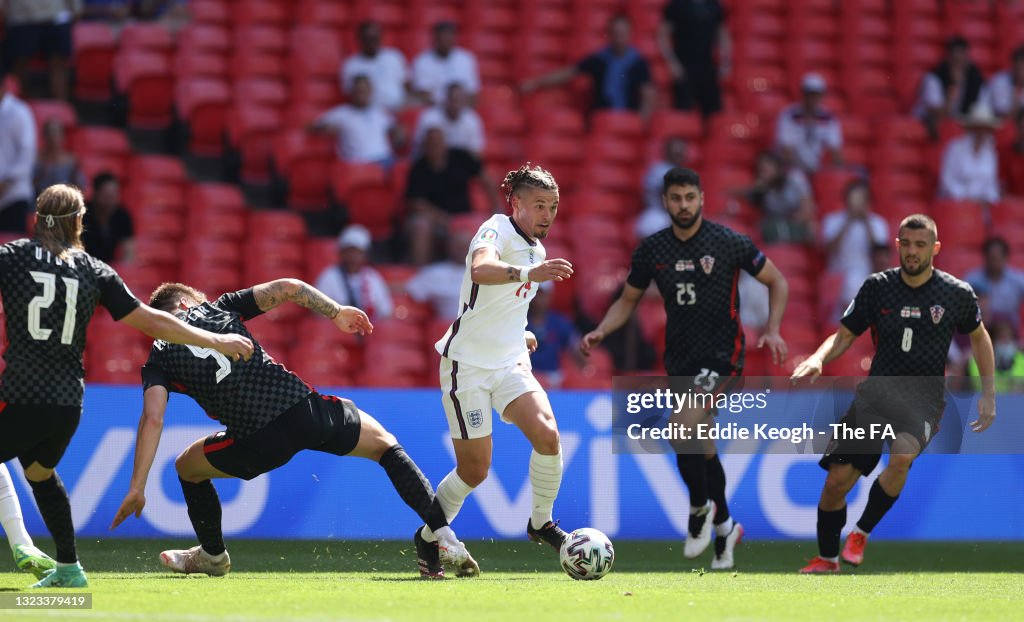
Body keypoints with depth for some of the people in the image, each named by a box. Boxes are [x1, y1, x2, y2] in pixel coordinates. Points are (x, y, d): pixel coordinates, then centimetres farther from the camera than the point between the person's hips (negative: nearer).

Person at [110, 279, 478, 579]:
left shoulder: (158, 359, 13)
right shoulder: (218, 308, 18)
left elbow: (152, 419, -1)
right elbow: (288, 288, 9)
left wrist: (138, 487, -2)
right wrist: (336, 312, 21)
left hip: (258, 442, -2)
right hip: (304, 408, 2)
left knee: (187, 467, 29)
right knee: (385, 445, 25)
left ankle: (213, 555, 44)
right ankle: (445, 539, 13)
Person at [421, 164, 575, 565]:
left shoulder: (536, 249, 12)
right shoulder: (497, 230, -14)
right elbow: (480, 269, -41)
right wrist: (527, 272, -56)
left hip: (510, 364, 7)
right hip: (467, 365, -7)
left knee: (547, 434, -19)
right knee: (474, 470, -4)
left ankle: (541, 523, 1)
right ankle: (429, 537, 20)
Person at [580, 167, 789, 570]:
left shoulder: (728, 242, -8)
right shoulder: (652, 250, 3)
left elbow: (777, 282, 2)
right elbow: (628, 300, 14)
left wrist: (772, 331, -11)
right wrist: (600, 332, -3)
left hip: (722, 356, -5)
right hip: (680, 361, 5)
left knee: (684, 427, -25)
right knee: (700, 445, 11)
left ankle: (700, 508, -3)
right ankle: (724, 526, 28)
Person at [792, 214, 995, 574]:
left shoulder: (956, 293, -1)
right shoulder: (877, 287, 2)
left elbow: (979, 337, 15)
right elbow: (845, 335, 8)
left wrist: (988, 395, 11)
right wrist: (817, 359, -12)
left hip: (924, 399, -2)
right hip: (875, 394, 2)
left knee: (902, 455, -34)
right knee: (836, 480, -6)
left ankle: (861, 534, -13)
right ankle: (827, 558, 18)